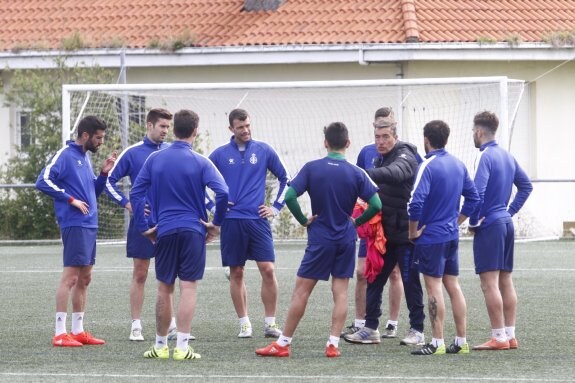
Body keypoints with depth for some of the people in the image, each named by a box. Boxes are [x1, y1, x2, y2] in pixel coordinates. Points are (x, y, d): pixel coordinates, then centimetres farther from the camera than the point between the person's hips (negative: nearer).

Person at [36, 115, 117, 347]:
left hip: (90, 224, 9)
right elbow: (43, 182, -18)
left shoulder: (85, 157, 17)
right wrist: (70, 199, -18)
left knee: (84, 278, 11)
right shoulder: (65, 155, -9)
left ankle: (78, 330, 17)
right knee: (70, 276, -11)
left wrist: (104, 173, 9)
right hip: (74, 224, -9)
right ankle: (60, 333, -10)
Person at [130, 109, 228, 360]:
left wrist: (143, 227, 10)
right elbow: (222, 193, -14)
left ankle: (160, 346, 18)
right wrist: (217, 223, -2)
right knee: (188, 287, -2)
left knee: (164, 288, 11)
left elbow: (136, 193, 4)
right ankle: (182, 347, -8)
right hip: (193, 231, -2)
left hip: (164, 232, 3)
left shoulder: (154, 159, 5)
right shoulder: (200, 163, -4)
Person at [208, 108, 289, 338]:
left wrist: (276, 207, 6)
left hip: (258, 219, 0)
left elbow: (285, 178, 13)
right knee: (236, 273, 3)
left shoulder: (264, 151, 5)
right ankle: (244, 323, 12)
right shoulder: (220, 155, 4)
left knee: (268, 270, -9)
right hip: (231, 222, 0)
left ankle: (270, 323, 0)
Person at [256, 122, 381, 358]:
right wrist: (357, 221, 7)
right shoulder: (356, 173, -4)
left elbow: (289, 196, -13)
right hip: (346, 239, 2)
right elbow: (376, 205, -8)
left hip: (320, 238, -2)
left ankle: (283, 343, 6)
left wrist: (304, 220, -1)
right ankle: (333, 344, 3)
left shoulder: (312, 168, -6)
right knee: (341, 291, 7)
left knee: (302, 290, 3)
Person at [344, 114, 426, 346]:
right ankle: (370, 329, 12)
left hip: (404, 232, -8)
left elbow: (393, 173, -35)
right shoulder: (382, 158, 15)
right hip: (384, 231, 8)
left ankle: (417, 331, 5)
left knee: (410, 281, -1)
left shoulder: (405, 157, -12)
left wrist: (364, 175, -49)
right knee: (374, 278, 7)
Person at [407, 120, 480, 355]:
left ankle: (437, 343, -3)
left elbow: (416, 203, -24)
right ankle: (461, 342, 13)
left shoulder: (427, 166, -15)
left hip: (431, 236, -7)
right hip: (452, 235, 7)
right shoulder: (458, 165, 8)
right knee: (453, 286, 11)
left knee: (434, 287, -4)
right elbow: (473, 198, 14)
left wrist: (413, 232, -12)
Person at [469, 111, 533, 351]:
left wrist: (473, 222, -11)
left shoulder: (485, 157, -14)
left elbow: (477, 193, -22)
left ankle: (499, 338, -10)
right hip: (506, 224, 9)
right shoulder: (507, 156, 12)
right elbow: (526, 185, 21)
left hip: (489, 226, -9)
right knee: (505, 281, 11)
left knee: (489, 283, -8)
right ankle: (510, 336, 13)